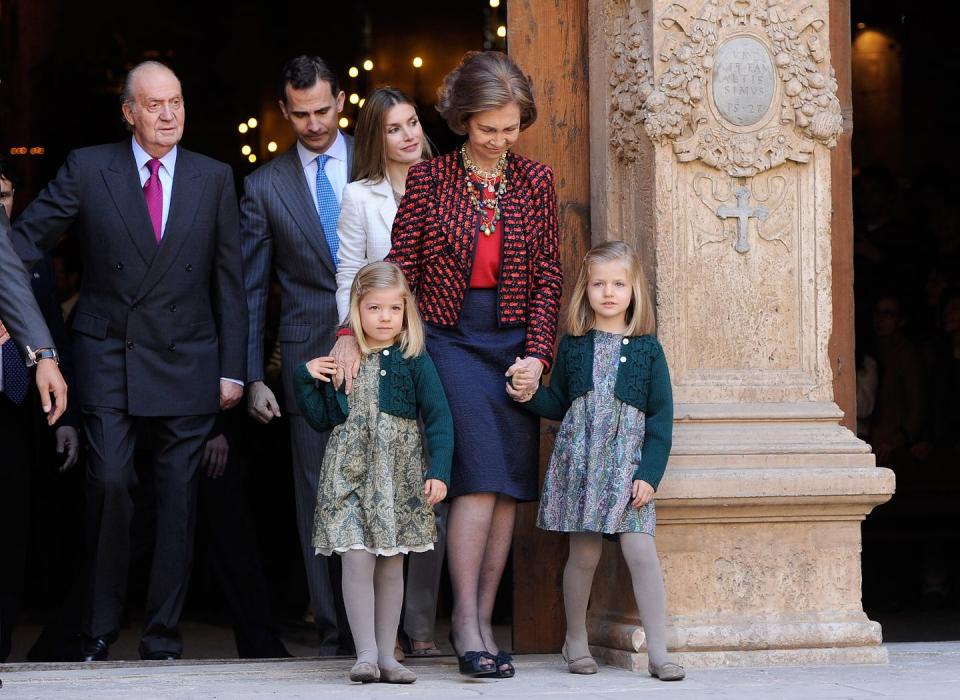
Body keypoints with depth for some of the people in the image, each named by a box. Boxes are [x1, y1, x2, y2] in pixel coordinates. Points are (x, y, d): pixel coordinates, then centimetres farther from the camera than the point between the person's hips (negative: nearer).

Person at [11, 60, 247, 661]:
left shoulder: (214, 178, 6)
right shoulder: (87, 169, 2)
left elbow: (230, 280, 7)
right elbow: (27, 238, 2)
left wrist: (233, 369, 3)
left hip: (186, 363, 1)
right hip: (109, 358, -1)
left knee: (179, 497, 2)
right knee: (110, 482, -11)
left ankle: (164, 635, 12)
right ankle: (101, 630, 5)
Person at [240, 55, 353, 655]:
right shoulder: (266, 187, 9)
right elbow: (252, 289, 10)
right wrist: (253, 377, 5)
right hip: (310, 352, 1)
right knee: (319, 493, 0)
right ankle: (334, 627, 5)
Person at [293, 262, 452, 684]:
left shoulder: (414, 361, 1)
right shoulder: (339, 360, 7)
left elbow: (438, 419, -3)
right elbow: (320, 420, 13)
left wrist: (439, 472, -12)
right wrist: (306, 379, 0)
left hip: (398, 475, 0)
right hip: (349, 474, 1)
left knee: (391, 565, 4)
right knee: (357, 559, -10)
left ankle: (386, 655, 11)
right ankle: (365, 653, -5)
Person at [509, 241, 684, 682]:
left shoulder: (647, 349, 3)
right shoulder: (573, 345, 8)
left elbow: (661, 417, 1)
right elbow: (559, 404, 15)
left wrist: (649, 474, -7)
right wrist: (529, 397, -5)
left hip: (628, 463, -1)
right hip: (578, 459, 1)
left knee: (640, 550, -11)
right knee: (584, 553, 4)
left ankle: (658, 651, -7)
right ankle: (575, 641, 21)